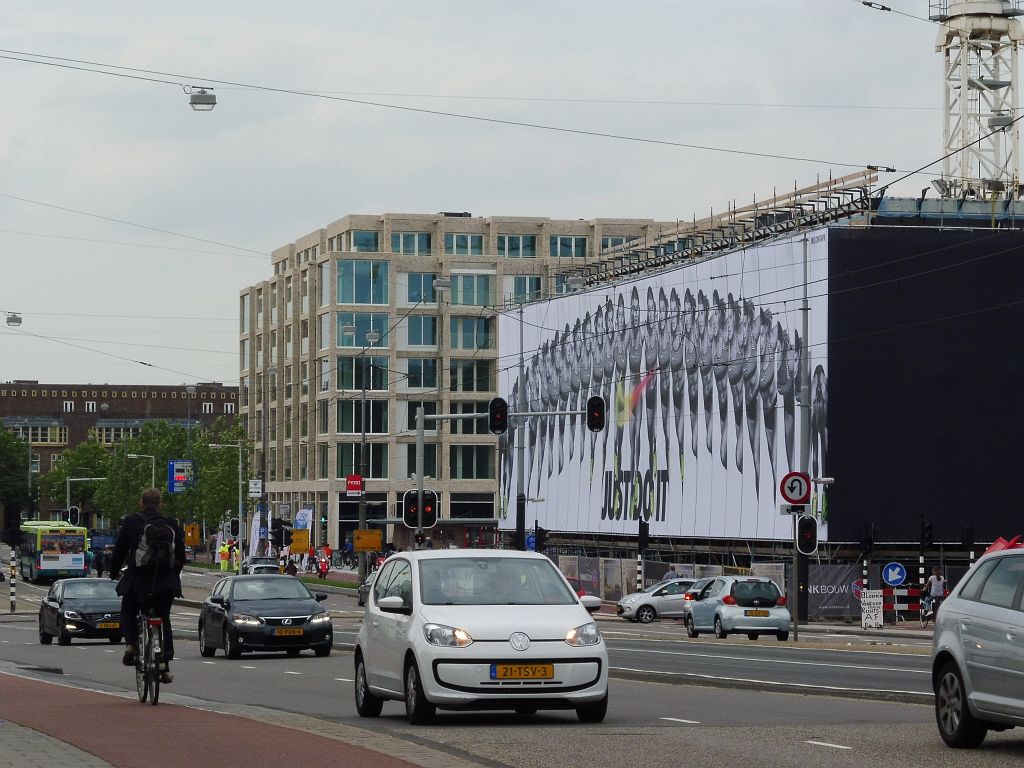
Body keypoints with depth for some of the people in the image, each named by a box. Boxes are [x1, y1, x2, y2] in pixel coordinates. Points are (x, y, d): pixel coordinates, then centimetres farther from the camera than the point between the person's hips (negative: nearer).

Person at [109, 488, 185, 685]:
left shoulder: (130, 522, -2)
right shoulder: (171, 524, 2)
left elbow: (119, 550, 2)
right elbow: (181, 554, 10)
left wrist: (114, 572, 19)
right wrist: (174, 574, 28)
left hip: (137, 580, -1)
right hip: (166, 581, 2)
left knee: (128, 613, 23)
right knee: (164, 619, 16)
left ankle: (131, 643, -5)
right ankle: (165, 667, 7)